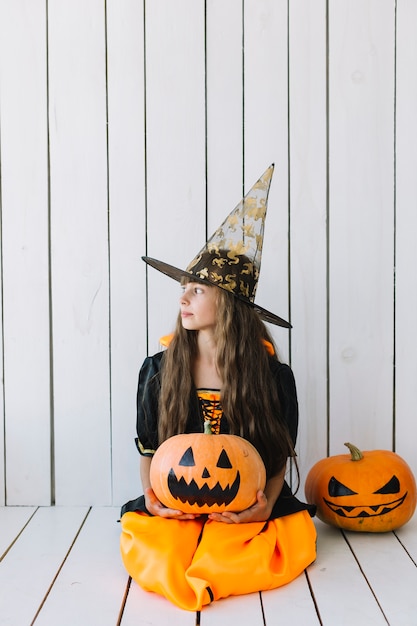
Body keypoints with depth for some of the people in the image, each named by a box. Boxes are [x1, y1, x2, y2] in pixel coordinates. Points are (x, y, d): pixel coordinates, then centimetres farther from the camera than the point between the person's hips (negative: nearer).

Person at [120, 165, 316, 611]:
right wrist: (152, 495, -11)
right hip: (174, 509, 1)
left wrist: (266, 503, -17)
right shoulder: (158, 369, 1)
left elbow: (279, 459, 2)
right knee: (147, 552, -26)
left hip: (246, 511, 0)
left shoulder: (274, 375, -4)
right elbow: (148, 450, 8)